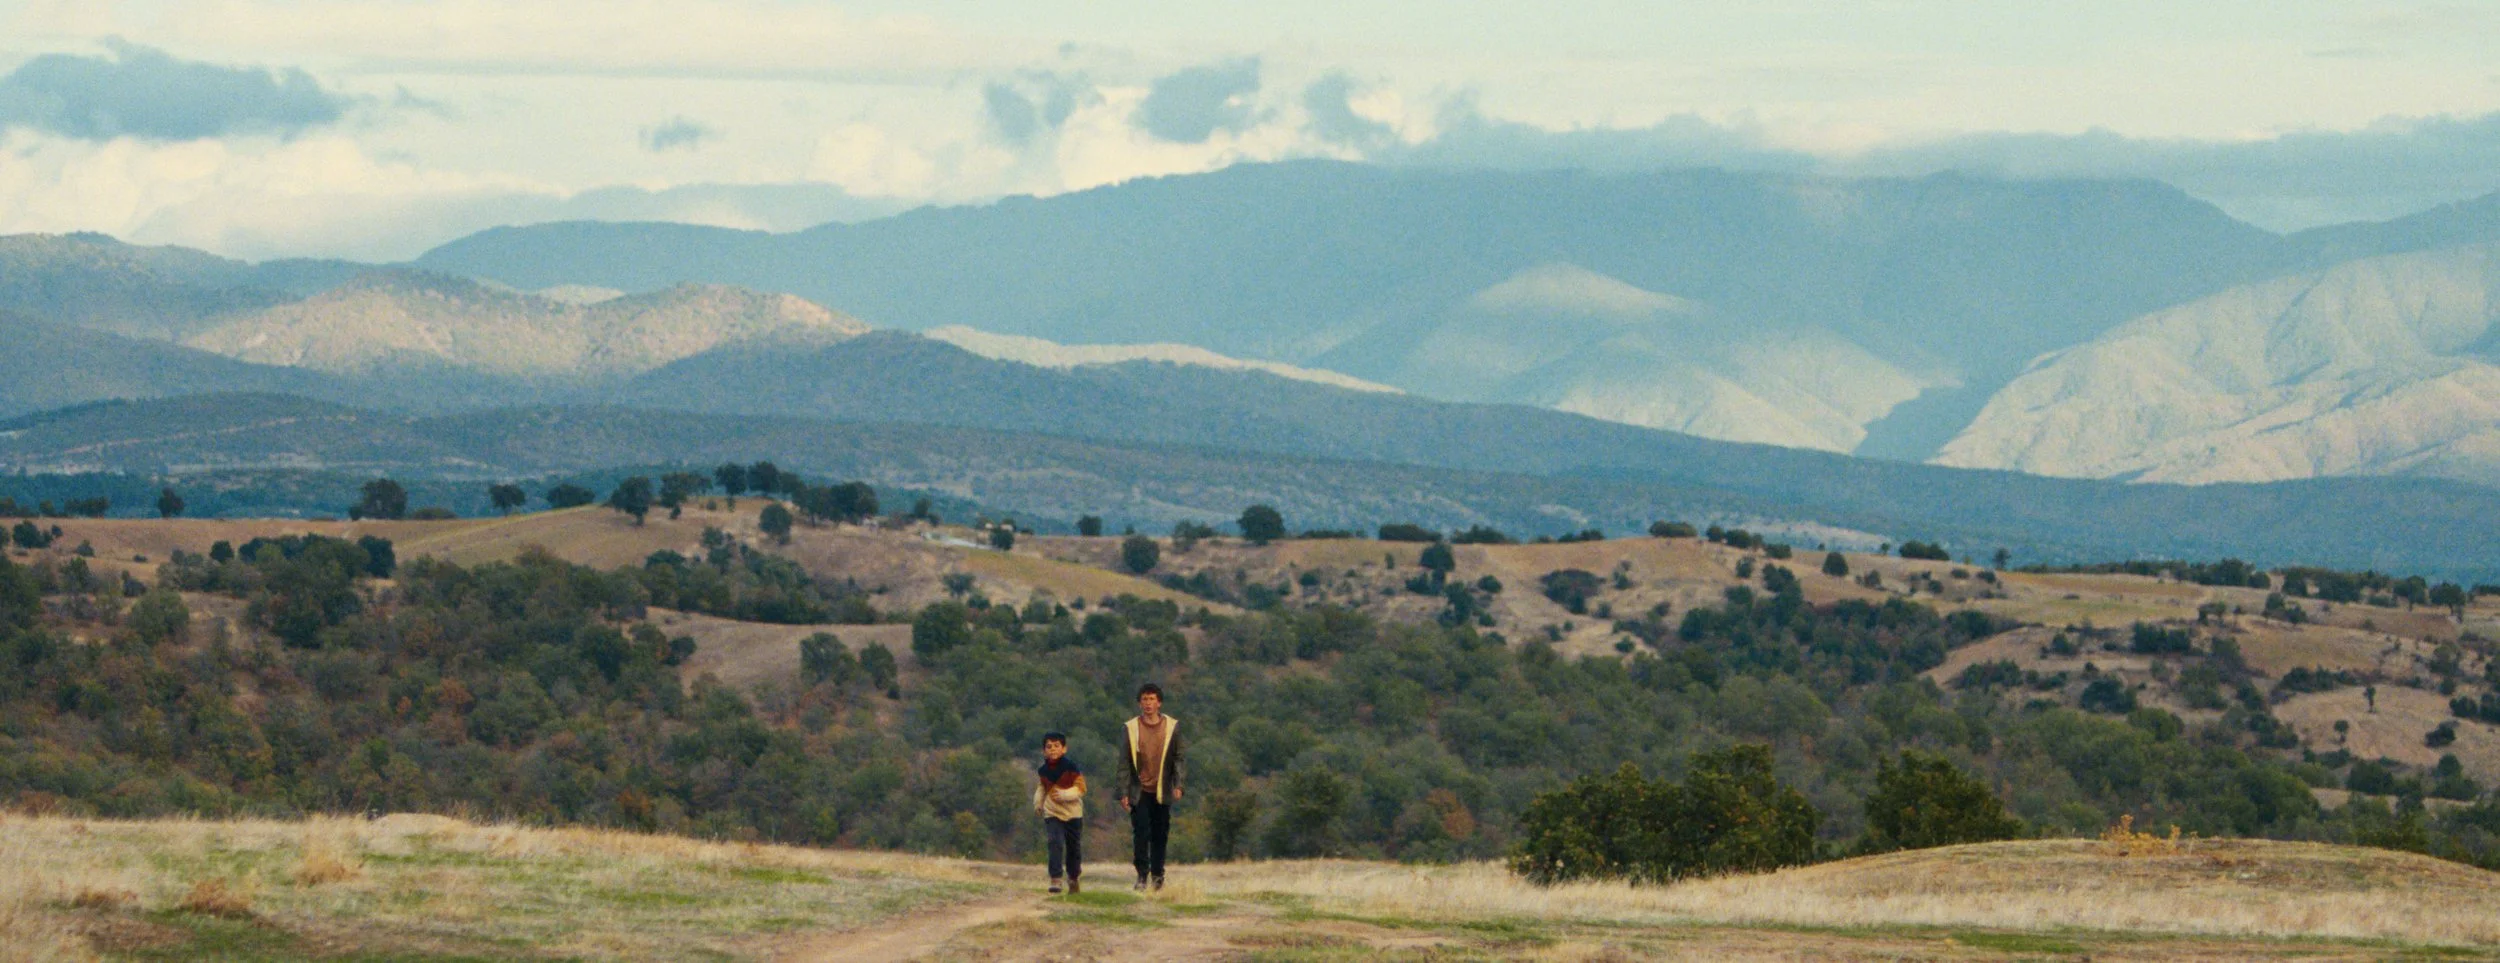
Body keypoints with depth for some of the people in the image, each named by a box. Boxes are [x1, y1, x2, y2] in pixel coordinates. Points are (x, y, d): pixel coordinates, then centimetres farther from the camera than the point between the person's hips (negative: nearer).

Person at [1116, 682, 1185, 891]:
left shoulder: (1172, 727, 3)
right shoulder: (1131, 728, 1)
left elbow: (1178, 758, 6)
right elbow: (1124, 762, 2)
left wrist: (1178, 785, -6)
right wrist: (1124, 793, -3)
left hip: (1162, 792, 1)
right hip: (1139, 791, -1)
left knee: (1160, 835, 4)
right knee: (1141, 834, -8)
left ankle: (1157, 875, 14)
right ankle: (1142, 875, -1)